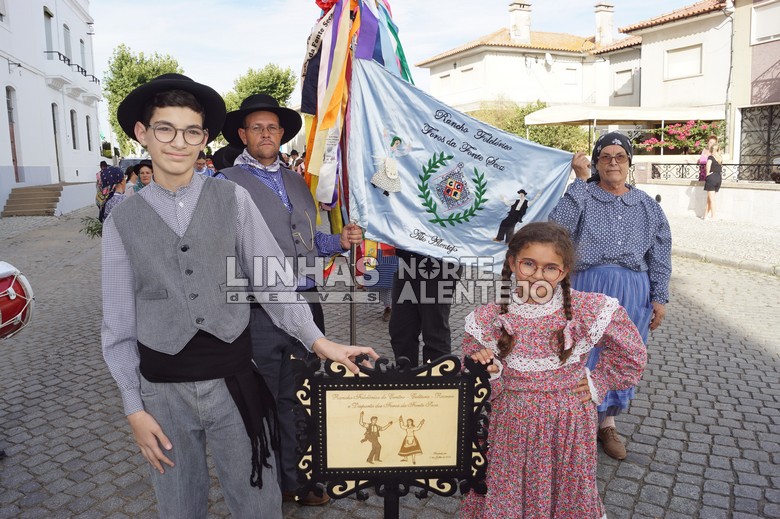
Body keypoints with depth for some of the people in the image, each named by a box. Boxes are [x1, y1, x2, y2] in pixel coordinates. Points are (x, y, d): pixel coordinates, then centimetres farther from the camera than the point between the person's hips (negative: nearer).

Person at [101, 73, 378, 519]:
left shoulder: (234, 200, -2)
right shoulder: (122, 222, 0)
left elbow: (272, 278, -5)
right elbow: (119, 325, 2)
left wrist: (317, 339, -14)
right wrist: (135, 410, 0)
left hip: (234, 382, -1)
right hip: (163, 391, 1)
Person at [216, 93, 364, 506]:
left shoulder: (296, 180, 16)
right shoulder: (226, 183, -2)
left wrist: (339, 241, 4)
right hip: (258, 312, -5)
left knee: (299, 398, 16)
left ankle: (296, 479, 34)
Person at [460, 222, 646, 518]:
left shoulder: (591, 310, -14)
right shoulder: (488, 319, -12)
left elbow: (631, 356, 5)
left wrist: (598, 383, -1)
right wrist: (487, 374, -25)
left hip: (568, 428, 0)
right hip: (510, 430, 0)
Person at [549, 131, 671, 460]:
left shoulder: (647, 207, 7)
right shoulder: (582, 196, -2)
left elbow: (660, 255, 9)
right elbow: (558, 224, -22)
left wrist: (659, 298, 4)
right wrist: (580, 180, -18)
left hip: (632, 292, 3)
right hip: (588, 288, -3)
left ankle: (607, 421, 32)